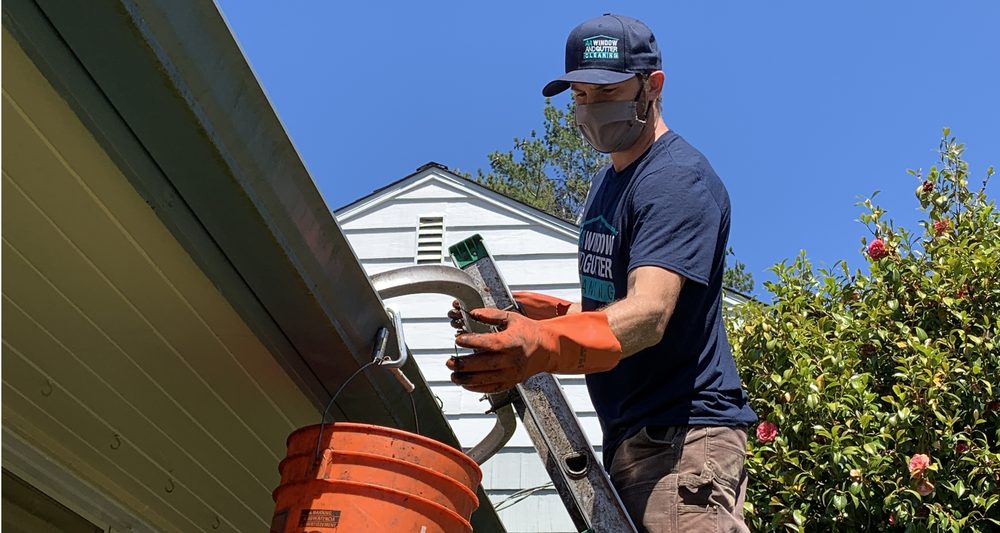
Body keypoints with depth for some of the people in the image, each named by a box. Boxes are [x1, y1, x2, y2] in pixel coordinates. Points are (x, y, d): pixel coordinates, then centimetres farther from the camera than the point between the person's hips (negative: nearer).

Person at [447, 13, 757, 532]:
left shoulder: (677, 179, -13)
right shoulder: (606, 183, 16)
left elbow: (648, 314, -28)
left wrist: (542, 345, -45)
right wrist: (548, 314, 3)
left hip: (681, 436, -9)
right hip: (627, 440, 9)